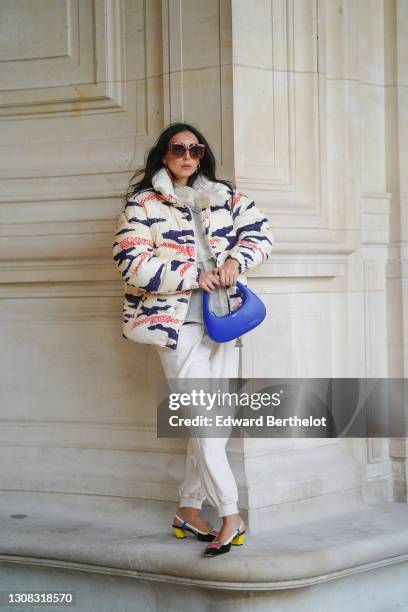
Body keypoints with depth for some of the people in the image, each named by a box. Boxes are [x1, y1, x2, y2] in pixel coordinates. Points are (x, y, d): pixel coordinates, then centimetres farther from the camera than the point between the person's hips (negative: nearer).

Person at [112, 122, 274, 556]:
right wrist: (193, 277, -13)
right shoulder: (143, 203, 0)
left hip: (223, 321, 5)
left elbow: (260, 232, 11)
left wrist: (236, 260, -9)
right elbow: (132, 263, -10)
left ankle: (188, 508, 18)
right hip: (178, 324, -5)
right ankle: (231, 516, -4)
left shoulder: (223, 196, 15)